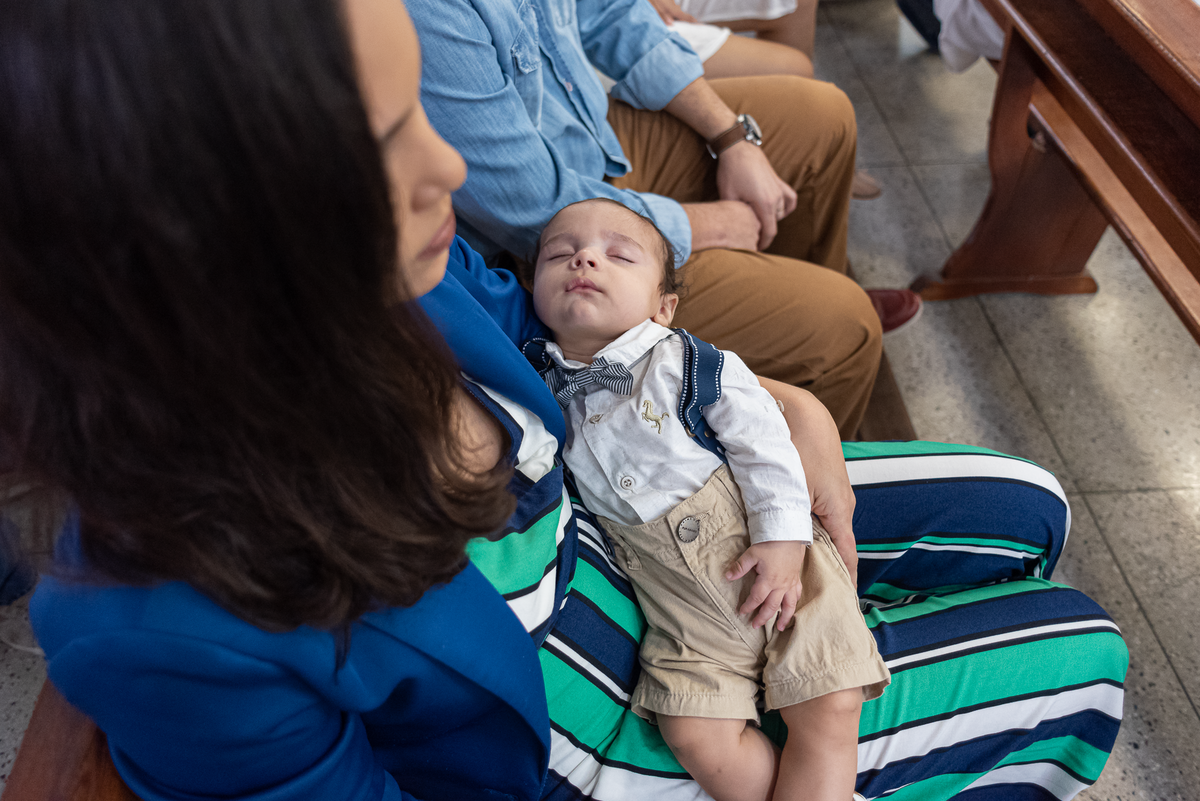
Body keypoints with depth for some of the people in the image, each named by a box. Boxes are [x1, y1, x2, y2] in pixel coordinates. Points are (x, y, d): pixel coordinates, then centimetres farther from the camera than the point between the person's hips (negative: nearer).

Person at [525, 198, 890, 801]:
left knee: (828, 711, -9)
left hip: (769, 556, -1)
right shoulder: (540, 380, 0)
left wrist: (784, 537, -14)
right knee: (697, 736, -11)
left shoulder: (692, 363, -8)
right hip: (680, 600, 2)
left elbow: (765, 444, -7)